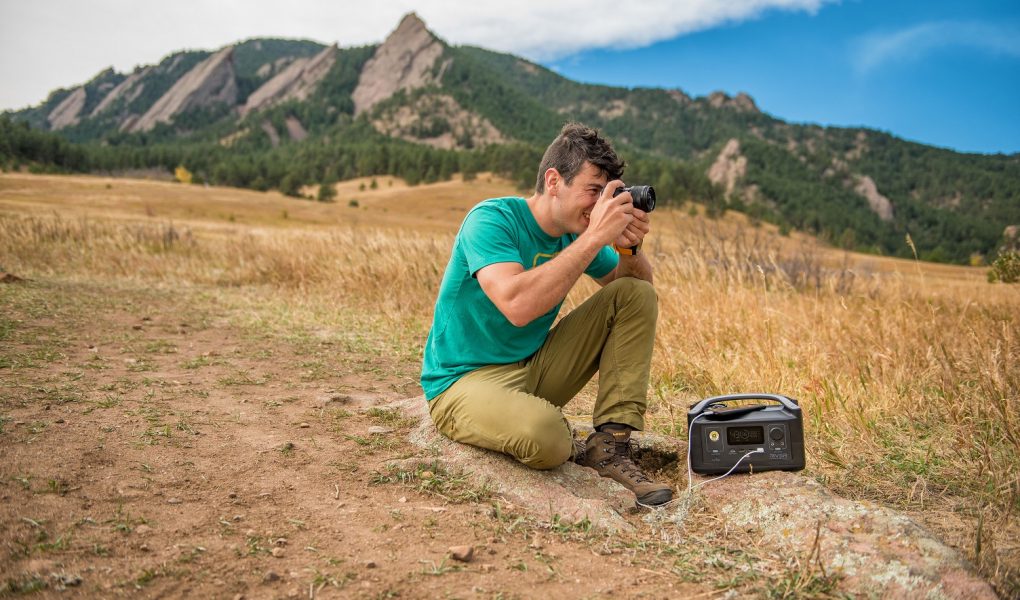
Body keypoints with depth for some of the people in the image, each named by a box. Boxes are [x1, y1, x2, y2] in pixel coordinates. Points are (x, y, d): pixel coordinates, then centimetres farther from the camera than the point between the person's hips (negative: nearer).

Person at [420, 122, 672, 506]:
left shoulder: (578, 231, 2)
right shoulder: (492, 219, -19)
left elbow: (640, 283, 12)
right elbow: (518, 305, -36)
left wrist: (630, 247, -12)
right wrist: (595, 237, -31)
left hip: (534, 367, 7)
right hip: (465, 379, -7)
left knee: (637, 295, -3)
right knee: (544, 434, -39)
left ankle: (609, 444, -10)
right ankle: (564, 446, 1)